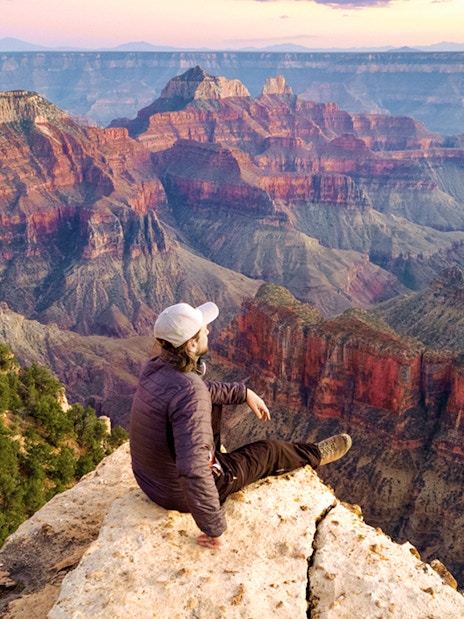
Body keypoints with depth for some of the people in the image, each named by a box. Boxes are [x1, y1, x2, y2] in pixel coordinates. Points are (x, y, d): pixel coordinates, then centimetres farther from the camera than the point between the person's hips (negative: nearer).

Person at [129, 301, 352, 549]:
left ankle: (214, 454, 48)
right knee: (268, 452, 13)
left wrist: (243, 392, 11)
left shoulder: (155, 367, -10)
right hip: (182, 493, -7)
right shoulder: (190, 394, -37)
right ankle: (316, 454, 43)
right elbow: (193, 472, -41)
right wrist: (214, 530, -29)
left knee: (214, 399, 21)